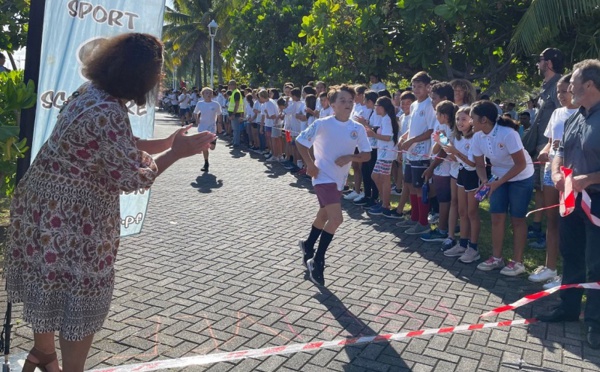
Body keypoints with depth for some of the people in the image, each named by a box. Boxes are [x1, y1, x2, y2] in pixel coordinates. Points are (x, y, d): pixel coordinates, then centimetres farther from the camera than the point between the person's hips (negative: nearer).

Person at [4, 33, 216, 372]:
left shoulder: (93, 92, 5)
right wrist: (177, 153, -13)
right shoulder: (108, 113, -27)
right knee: (80, 293, 7)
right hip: (70, 215, -10)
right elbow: (133, 178, -24)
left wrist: (167, 143, 12)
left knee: (50, 284, 25)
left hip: (52, 204, 10)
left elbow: (121, 145, 15)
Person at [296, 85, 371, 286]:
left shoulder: (358, 128, -2)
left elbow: (366, 155, 3)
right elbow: (300, 142, -4)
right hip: (324, 177, -6)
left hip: (340, 179, 6)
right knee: (336, 218, -18)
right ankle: (317, 261, -4)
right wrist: (310, 164, -12)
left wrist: (350, 157, -16)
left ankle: (308, 247, 47)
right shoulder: (322, 124, -13)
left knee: (324, 216, 22)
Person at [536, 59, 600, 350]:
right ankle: (569, 307, 32)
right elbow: (562, 150, 15)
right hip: (572, 198, 8)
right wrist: (556, 172, -4)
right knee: (571, 256, 17)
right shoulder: (574, 118, 7)